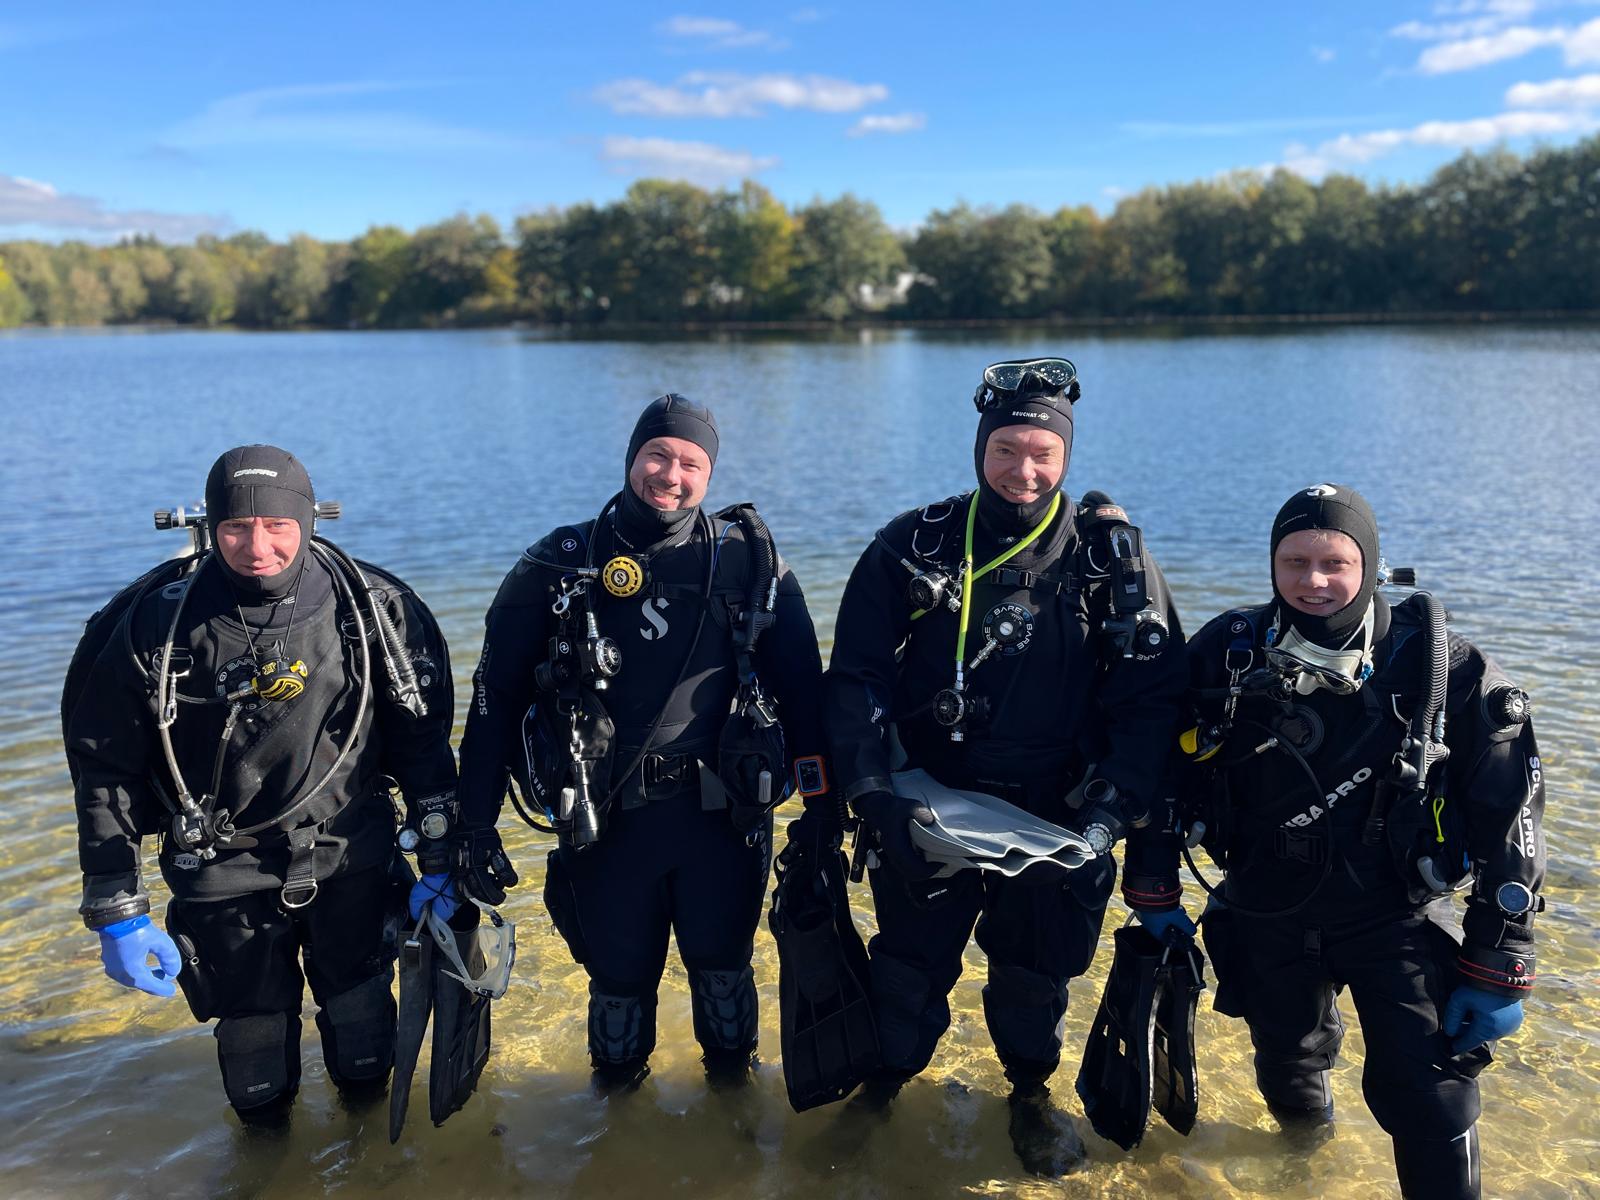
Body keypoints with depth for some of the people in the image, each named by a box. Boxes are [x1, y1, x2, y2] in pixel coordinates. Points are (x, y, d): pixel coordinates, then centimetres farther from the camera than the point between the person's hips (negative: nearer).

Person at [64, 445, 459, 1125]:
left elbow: (424, 740, -4)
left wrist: (440, 858, -3)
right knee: (253, 1029, 18)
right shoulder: (156, 624, -15)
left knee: (359, 1009, 20)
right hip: (225, 874, 0)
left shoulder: (375, 609, -14)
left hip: (353, 861, 1)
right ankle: (264, 1123, 51)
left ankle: (366, 1106, 51)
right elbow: (105, 769, -7)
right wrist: (117, 910, -6)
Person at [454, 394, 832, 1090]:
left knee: (723, 968, 13)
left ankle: (732, 1087, 42)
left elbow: (802, 687, 2)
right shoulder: (560, 568, -1)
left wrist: (821, 800, -3)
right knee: (618, 977, 14)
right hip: (607, 823, 0)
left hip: (722, 817, 0)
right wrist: (476, 822, -1)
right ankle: (616, 1104, 43)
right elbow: (496, 694, 2)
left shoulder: (749, 562, 1)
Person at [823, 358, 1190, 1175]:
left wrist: (1113, 810, -19)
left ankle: (1031, 1091, 45)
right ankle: (886, 1081, 42)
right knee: (909, 962, 15)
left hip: (1054, 819, 0)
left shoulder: (1111, 555, -7)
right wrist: (877, 795, -19)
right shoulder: (912, 546, -7)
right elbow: (855, 678, -9)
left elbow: (1150, 695, -9)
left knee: (1037, 969, 17)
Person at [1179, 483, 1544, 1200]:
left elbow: (1508, 828, -9)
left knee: (1430, 1101, -12)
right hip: (1265, 915, 2)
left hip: (1388, 918, -2)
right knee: (1286, 1060, 21)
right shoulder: (1224, 657, -12)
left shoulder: (1447, 675, -15)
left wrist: (1500, 970, -9)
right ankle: (1304, 1112, 56)